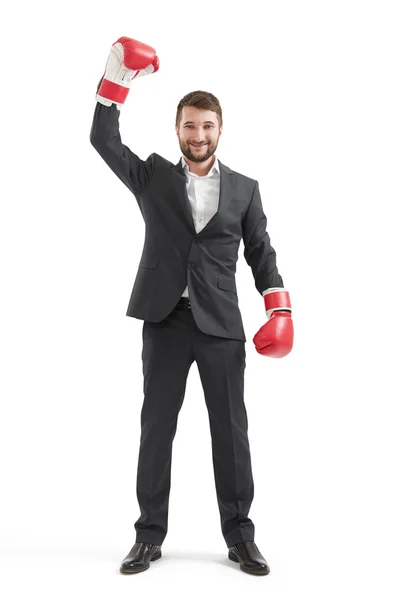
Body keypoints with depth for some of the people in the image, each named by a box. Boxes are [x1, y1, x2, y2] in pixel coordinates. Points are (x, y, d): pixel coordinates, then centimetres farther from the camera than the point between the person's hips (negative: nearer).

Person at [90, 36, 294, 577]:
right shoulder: (152, 177, 9)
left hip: (221, 325, 0)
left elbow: (261, 254, 10)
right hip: (165, 320, 0)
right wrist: (118, 76, -6)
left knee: (231, 431, 4)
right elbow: (103, 139, 1)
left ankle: (239, 536, 16)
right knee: (156, 429, 5)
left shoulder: (244, 188, 9)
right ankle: (150, 536, 16)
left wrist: (280, 311, -1)